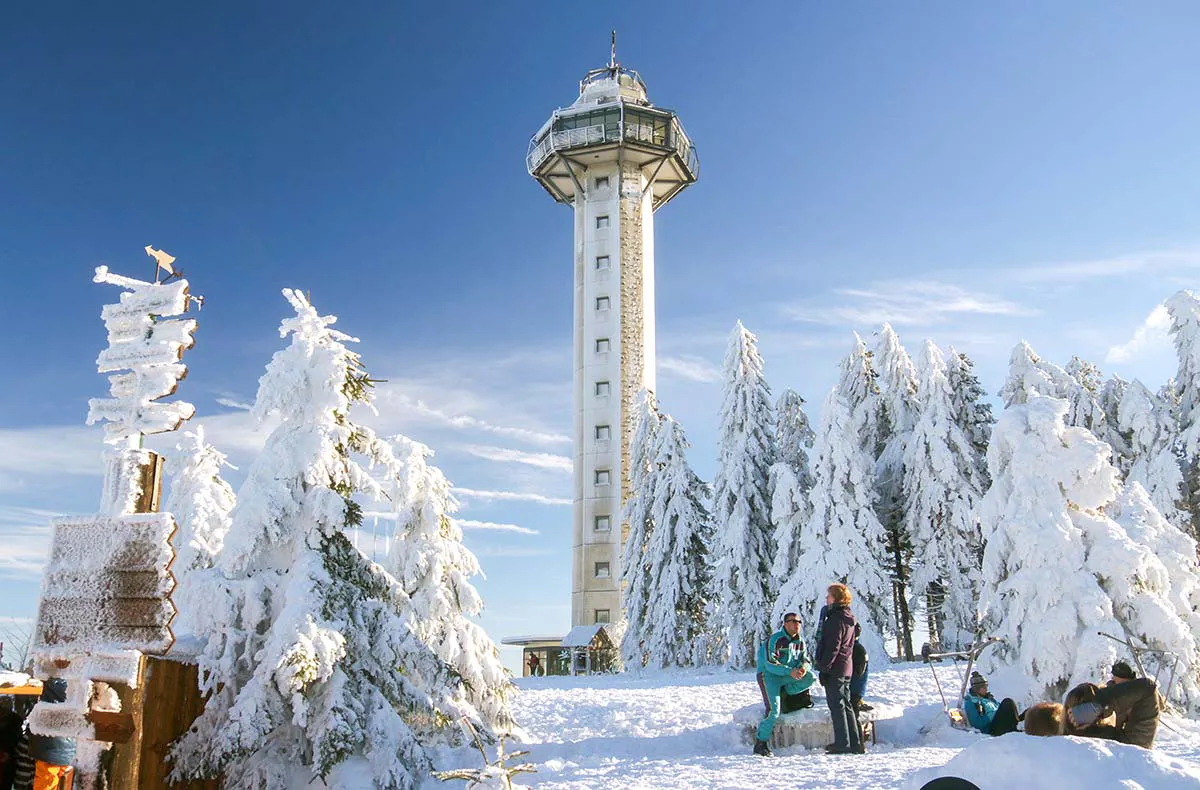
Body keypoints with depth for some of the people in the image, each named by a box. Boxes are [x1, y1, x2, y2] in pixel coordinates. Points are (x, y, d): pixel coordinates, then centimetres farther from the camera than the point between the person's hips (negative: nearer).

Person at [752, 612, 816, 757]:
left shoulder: (800, 642, 6)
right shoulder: (775, 639, -16)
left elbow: (805, 659, 8)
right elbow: (770, 663, -22)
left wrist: (803, 666, -18)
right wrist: (790, 671, -33)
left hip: (786, 676, 6)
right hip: (768, 674, -6)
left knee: (810, 677, -18)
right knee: (774, 709, -21)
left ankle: (785, 694, -1)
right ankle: (761, 743, -10)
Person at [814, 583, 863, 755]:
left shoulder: (836, 619, -16)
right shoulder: (849, 618, 15)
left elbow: (833, 646, -21)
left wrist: (823, 666, -19)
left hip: (834, 669, -10)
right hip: (846, 668, 10)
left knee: (836, 705, -4)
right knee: (845, 705, 14)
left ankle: (843, 744, -3)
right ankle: (855, 743, 17)